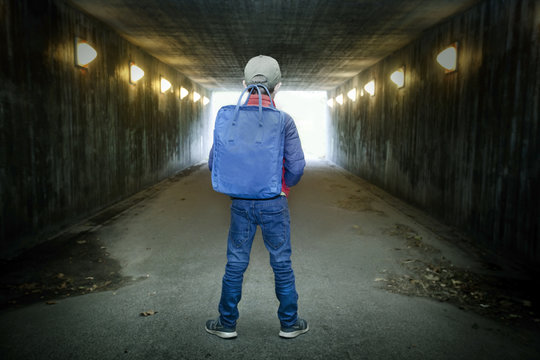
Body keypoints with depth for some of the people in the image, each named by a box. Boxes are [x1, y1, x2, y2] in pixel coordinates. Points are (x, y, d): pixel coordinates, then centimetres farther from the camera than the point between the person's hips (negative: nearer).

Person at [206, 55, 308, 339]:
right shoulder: (283, 121, -10)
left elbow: (214, 162, -2)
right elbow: (296, 166, -13)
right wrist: (284, 186, 7)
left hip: (241, 203, 2)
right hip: (274, 204, -1)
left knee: (235, 265, 13)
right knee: (282, 265, 12)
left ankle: (227, 324, 26)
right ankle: (289, 323, 26)